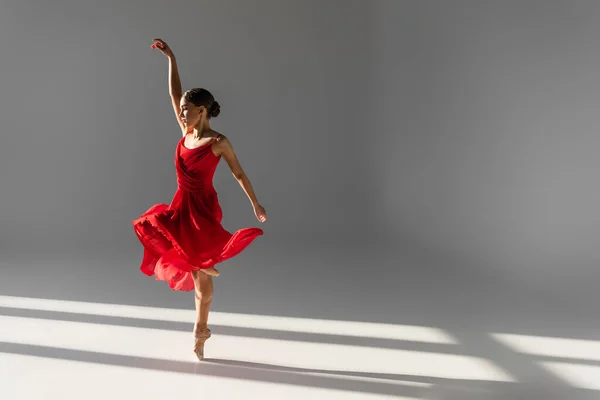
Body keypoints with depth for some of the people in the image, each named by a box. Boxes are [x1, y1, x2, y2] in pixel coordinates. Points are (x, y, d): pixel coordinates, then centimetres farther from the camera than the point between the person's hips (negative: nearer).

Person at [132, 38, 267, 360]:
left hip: (203, 209, -6)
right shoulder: (186, 132, 6)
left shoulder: (219, 142, -11)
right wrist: (171, 59, 7)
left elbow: (239, 173, -4)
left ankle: (200, 330, 17)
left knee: (201, 273, 1)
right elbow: (175, 93, 9)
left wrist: (255, 204, -1)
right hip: (182, 206, 7)